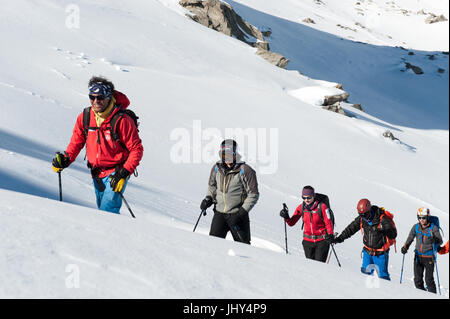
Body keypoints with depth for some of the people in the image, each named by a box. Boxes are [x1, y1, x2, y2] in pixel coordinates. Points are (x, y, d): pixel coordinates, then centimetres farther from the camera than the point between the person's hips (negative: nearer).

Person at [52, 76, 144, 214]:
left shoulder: (121, 120, -19)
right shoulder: (84, 117, -3)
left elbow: (136, 149, -14)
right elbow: (76, 142, 10)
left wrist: (124, 173, -23)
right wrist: (66, 159, -8)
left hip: (116, 173, -6)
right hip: (97, 174, 6)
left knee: (108, 211, -19)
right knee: (102, 209, 17)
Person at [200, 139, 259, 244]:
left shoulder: (245, 170, -11)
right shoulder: (217, 168, 4)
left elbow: (253, 194, -8)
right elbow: (212, 186, 21)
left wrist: (242, 212, -15)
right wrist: (208, 198, 2)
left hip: (237, 215, -3)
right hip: (219, 213, 4)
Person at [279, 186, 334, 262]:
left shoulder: (321, 207, -13)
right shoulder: (301, 207, -2)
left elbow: (328, 223, -8)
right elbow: (291, 223, 1)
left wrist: (330, 235, -24)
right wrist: (286, 217, -18)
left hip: (321, 241, -4)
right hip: (308, 241, 4)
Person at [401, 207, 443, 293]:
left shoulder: (433, 228, -8)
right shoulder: (416, 227, 3)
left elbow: (440, 241, -10)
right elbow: (410, 238, 14)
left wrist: (435, 239, -32)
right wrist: (405, 247, -1)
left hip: (429, 257, -4)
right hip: (418, 256, 4)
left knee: (429, 279, -6)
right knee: (417, 279, 5)